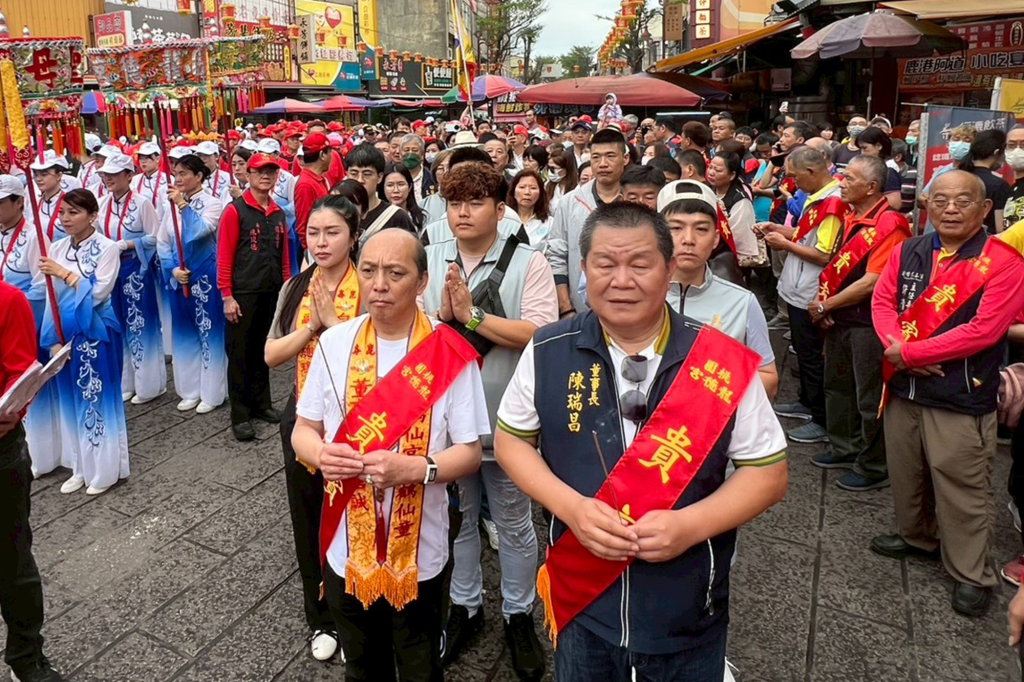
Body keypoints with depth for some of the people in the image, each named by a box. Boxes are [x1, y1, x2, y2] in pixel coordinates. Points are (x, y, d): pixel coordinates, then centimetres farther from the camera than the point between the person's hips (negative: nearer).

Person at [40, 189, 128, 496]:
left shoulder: (107, 249, -10)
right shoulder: (56, 249, 5)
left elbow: (98, 293, -16)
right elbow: (52, 297, 5)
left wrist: (65, 274, -18)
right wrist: (54, 338, -1)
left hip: (95, 335, -5)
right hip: (66, 334, 5)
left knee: (97, 399, 3)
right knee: (72, 400, 12)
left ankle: (104, 470, 17)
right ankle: (81, 468, 26)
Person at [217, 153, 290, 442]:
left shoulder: (279, 214, 10)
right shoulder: (234, 210, -7)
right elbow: (224, 256, -10)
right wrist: (227, 296, -14)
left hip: (272, 294, 5)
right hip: (243, 295, -5)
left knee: (264, 350, 15)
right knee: (240, 353, 3)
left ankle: (261, 403, 28)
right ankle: (240, 415, 11)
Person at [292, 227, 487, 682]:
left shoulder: (449, 354, -14)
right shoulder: (334, 343, -5)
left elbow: (470, 452, -11)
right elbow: (303, 429, 3)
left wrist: (413, 468, -28)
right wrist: (320, 452, -19)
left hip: (418, 555, -2)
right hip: (345, 549, 3)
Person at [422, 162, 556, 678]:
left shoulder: (528, 262, -10)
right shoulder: (430, 260, 1)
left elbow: (541, 335, -20)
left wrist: (471, 314, -23)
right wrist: (441, 314, -18)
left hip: (506, 417, -3)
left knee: (513, 524, 14)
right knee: (456, 516, 20)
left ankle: (518, 615, 36)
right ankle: (465, 605, 42)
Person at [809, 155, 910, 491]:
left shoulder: (889, 224, -18)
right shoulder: (851, 218, 8)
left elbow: (871, 283, -23)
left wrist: (826, 306, -14)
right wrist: (823, 305, -4)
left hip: (868, 323, -9)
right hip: (839, 319, 9)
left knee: (870, 397, 4)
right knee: (837, 385, 20)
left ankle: (873, 467, 20)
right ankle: (843, 448, 38)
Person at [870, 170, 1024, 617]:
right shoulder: (908, 252, 5)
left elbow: (984, 330, -19)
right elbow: (882, 300, 4)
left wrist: (909, 353, -17)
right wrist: (895, 345, -16)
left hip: (961, 397, -5)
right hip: (903, 388, 6)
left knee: (962, 489, 3)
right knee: (906, 473, 21)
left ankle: (971, 574, 21)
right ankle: (916, 537, 44)